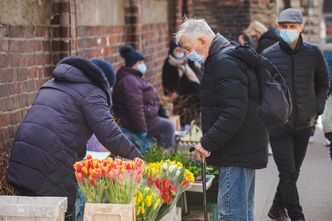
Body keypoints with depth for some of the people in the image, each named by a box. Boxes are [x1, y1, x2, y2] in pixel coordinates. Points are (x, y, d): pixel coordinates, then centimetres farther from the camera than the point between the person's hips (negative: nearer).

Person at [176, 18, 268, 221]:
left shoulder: (226, 62, -16)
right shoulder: (229, 58, 18)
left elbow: (234, 113, -26)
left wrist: (208, 143, -22)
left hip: (237, 151, -11)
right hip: (246, 149, 11)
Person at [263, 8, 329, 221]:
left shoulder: (313, 53, 0)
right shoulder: (268, 55, -5)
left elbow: (323, 84, 12)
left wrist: (317, 109, 2)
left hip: (304, 123, 3)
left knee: (293, 172, 15)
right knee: (288, 173, -7)